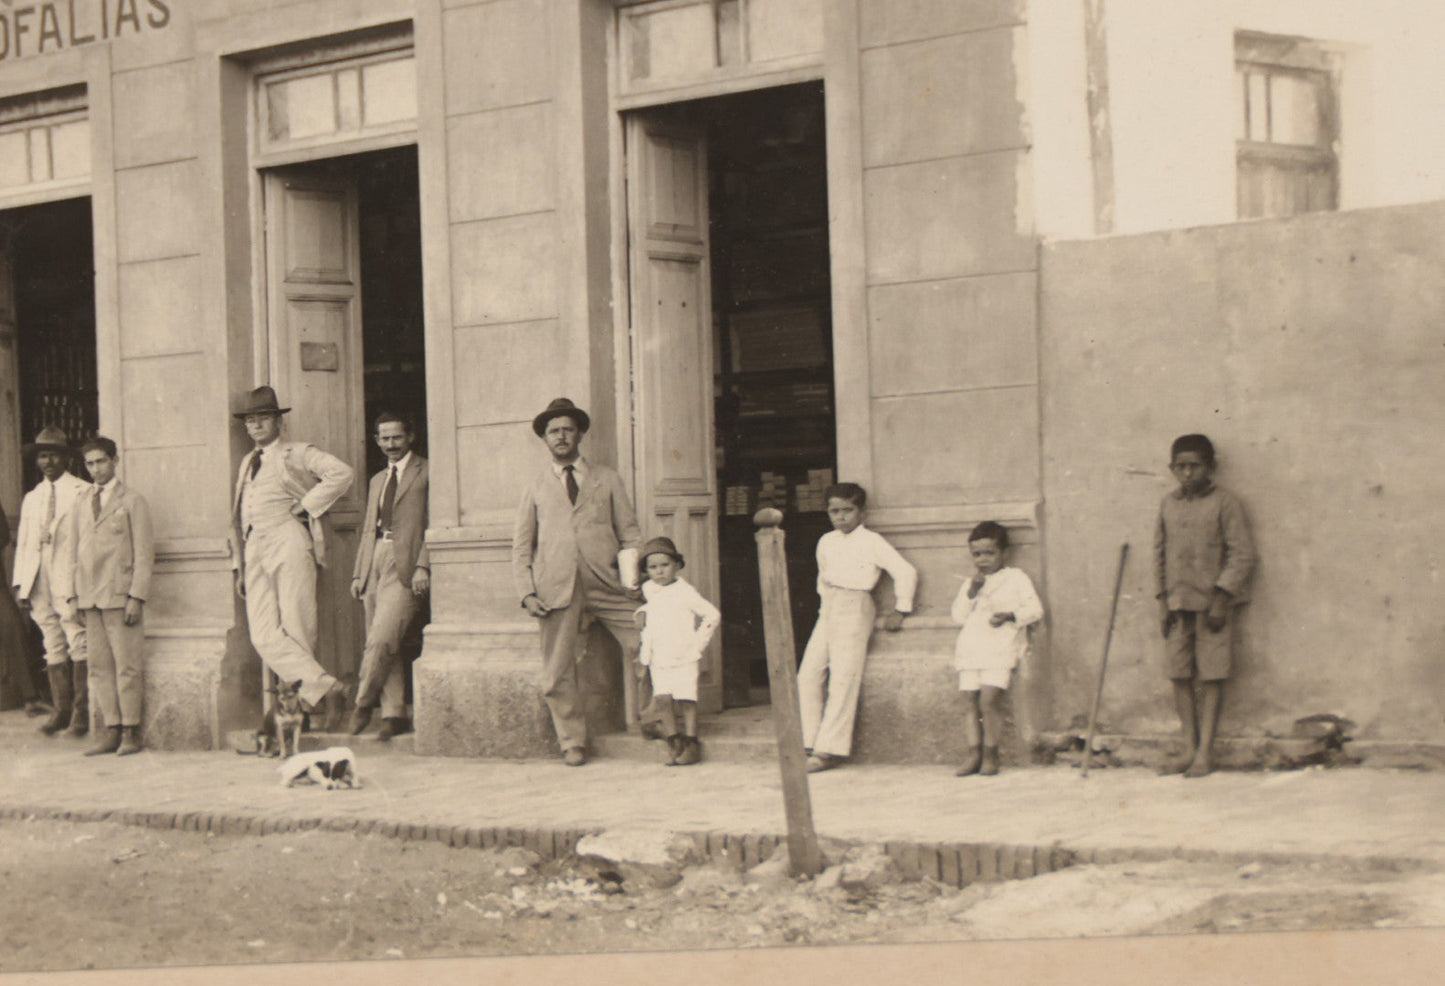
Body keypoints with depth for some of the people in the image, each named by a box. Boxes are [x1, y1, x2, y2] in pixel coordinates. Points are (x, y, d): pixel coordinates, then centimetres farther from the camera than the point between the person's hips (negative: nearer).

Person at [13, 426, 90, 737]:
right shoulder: (31, 498, 20)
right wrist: (20, 585, 9)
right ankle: (61, 710, 11)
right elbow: (22, 544, 18)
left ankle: (82, 711, -4)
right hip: (39, 583, 5)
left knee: (79, 645, -8)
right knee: (53, 647, 6)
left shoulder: (83, 493, 3)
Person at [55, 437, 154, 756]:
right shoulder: (81, 506, 17)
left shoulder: (132, 502, 2)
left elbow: (144, 552, -3)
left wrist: (136, 597, -11)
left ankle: (130, 732, 0)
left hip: (120, 595, -5)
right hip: (90, 596, 5)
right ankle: (112, 730, 7)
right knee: (100, 667, 3)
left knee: (127, 666, -5)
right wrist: (71, 594, 8)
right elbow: (74, 551, 19)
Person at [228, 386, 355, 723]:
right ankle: (321, 684, -20)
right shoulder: (247, 463, 27)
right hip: (254, 550, 6)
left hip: (288, 542, -6)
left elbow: (341, 473, -9)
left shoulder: (297, 454, 6)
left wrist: (306, 505, -7)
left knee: (297, 629, -8)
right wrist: (238, 566, 22)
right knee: (264, 636, -12)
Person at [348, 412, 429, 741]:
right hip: (375, 564, 7)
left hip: (405, 565, -7)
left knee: (382, 639, -16)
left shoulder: (427, 473, 1)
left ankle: (362, 704, -4)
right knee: (382, 646, 2)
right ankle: (394, 715, 4)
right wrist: (358, 573, 14)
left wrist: (423, 566, -15)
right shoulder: (377, 481, 24)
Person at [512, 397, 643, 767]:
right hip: (556, 588, 0)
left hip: (606, 584, 0)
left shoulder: (607, 479, 17)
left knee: (643, 641, -13)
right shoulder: (536, 487, 16)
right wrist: (527, 593, 1)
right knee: (558, 672, -4)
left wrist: (630, 579, -1)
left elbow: (629, 533, 14)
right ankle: (572, 742, 10)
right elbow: (521, 545, 15)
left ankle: (642, 720, 4)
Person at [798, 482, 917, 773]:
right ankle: (811, 743, 3)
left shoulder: (872, 542, -4)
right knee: (808, 676, -2)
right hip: (828, 612, 6)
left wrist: (900, 609, -2)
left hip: (855, 610, -6)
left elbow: (906, 572, -4)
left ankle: (829, 750, -9)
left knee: (842, 680, -10)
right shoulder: (826, 542, 13)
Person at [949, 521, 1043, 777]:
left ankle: (990, 755, -10)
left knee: (989, 700, -18)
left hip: (1000, 649, -5)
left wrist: (1010, 616, -14)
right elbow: (958, 616, 12)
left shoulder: (1016, 578, 10)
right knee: (970, 702, -5)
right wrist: (971, 593, -2)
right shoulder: (970, 583, 23)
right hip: (969, 648, 5)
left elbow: (1035, 610, 2)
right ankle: (974, 754, -3)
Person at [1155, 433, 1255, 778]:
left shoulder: (1224, 503, -5)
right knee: (1180, 676, 4)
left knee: (1212, 677, -1)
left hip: (1212, 603, -5)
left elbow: (1243, 555, -7)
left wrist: (1221, 598, -12)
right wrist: (1163, 600, 8)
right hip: (1177, 604, 5)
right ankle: (1189, 749, 12)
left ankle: (1205, 752, 3)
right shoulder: (1169, 505, 10)